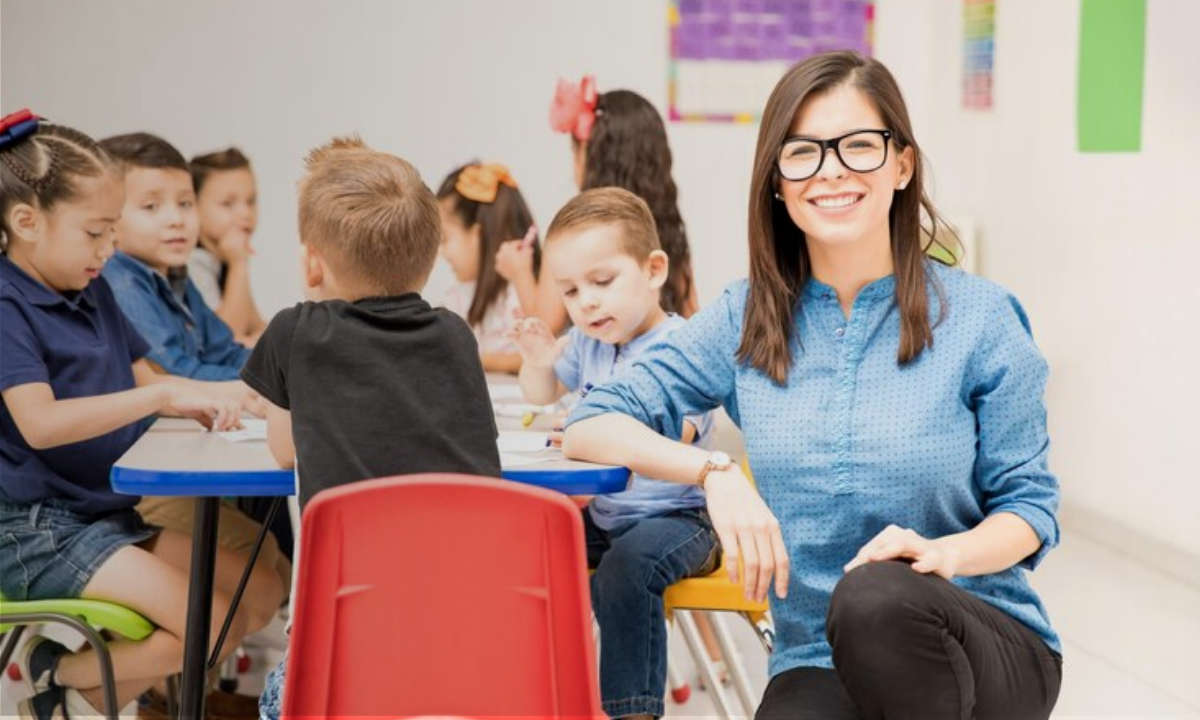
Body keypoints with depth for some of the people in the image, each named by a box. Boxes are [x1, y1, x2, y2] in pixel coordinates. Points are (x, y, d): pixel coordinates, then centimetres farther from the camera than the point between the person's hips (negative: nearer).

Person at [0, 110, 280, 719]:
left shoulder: (93, 290, 11)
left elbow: (141, 380, 17)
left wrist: (211, 399, -5)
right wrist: (163, 395, -32)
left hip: (110, 517, 9)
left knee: (257, 595, 5)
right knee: (209, 621, -19)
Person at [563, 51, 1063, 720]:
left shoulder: (980, 317, -1)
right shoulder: (745, 320, 5)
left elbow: (1029, 507, 2)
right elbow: (589, 427, 1)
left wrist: (947, 552, -20)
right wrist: (714, 470, -17)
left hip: (987, 648, 0)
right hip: (818, 663, 0)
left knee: (876, 596, -36)